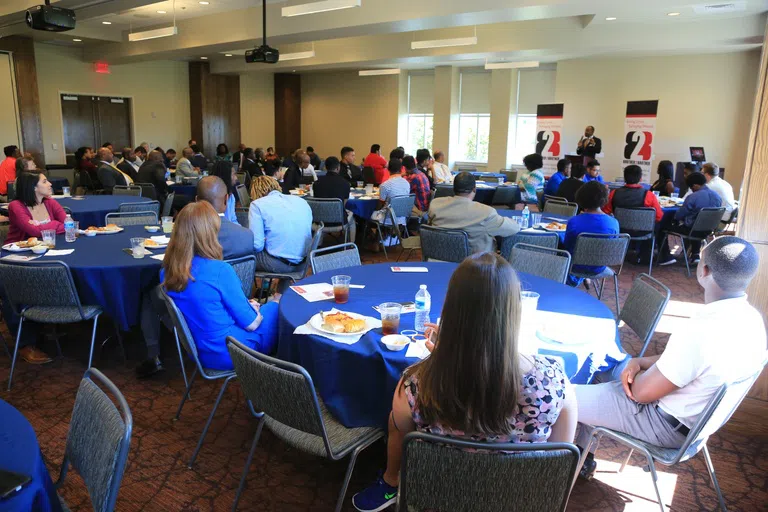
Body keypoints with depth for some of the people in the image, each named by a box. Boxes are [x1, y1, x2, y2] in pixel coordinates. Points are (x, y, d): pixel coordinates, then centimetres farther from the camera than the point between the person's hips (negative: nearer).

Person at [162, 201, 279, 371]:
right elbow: (251, 323, -17)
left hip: (199, 352, 7)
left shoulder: (167, 271, -7)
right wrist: (253, 308, 5)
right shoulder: (220, 270, -28)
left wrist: (246, 305, 10)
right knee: (278, 308, 14)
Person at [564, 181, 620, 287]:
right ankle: (581, 278, 46)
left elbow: (567, 247, -7)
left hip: (578, 266, -3)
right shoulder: (614, 223, -17)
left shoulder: (573, 221, -24)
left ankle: (572, 279, 47)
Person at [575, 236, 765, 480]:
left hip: (670, 425, -9)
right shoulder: (751, 318, -5)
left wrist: (640, 369, -3)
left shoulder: (702, 331, -35)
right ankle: (583, 452, 29)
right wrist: (640, 362, -4)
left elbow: (642, 392, -24)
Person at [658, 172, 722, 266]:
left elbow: (679, 215, -9)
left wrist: (675, 219, 14)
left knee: (662, 228, 7)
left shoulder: (692, 197, -20)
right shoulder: (717, 196, -1)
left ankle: (666, 257, 7)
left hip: (691, 230, -7)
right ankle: (695, 255, 37)